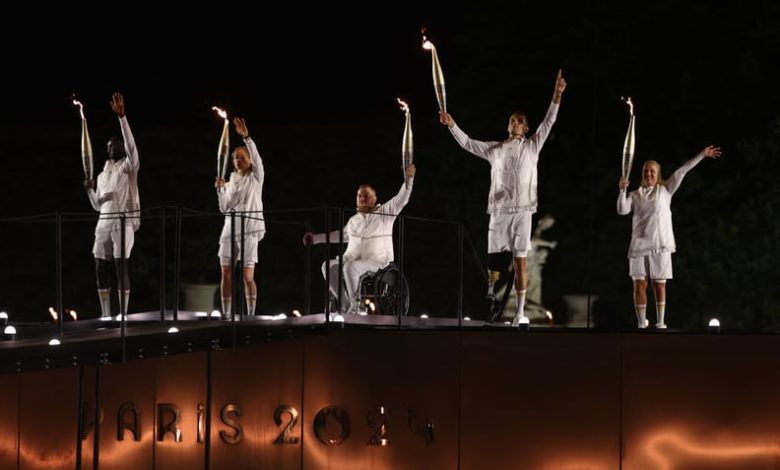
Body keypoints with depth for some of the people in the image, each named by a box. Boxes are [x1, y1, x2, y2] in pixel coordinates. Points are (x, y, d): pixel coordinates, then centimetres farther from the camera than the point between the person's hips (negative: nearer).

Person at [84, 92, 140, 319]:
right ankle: (105, 315, 9)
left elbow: (131, 145, -18)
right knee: (100, 268, 3)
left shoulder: (129, 166, 1)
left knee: (121, 267, -10)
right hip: (104, 223, 7)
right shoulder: (102, 174, 21)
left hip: (123, 221, -7)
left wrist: (121, 116, -26)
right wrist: (90, 190, 1)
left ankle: (123, 315, -8)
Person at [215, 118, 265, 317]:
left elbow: (256, 158, -15)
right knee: (226, 275, 3)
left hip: (249, 230, -5)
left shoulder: (255, 178, 4)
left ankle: (251, 315, -4)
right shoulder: (231, 182, 16)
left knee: (247, 276, -9)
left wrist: (246, 137, -26)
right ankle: (225, 314, 9)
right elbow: (224, 209, 11)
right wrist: (220, 189, -4)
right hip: (229, 230, 5)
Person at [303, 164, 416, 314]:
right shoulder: (354, 220, 21)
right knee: (328, 265, -18)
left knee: (350, 267, -36)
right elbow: (343, 235, 35)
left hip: (378, 261, -7)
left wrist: (409, 179, -21)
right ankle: (344, 303, -19)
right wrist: (316, 238, 34)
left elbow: (401, 199, -6)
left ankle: (355, 304, -26)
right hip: (352, 259, 7)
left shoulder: (384, 213, 3)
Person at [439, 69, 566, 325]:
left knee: (520, 262, -4)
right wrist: (452, 125, 6)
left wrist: (557, 96, -8)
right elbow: (467, 143, 17)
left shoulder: (532, 146, 9)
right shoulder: (495, 149, 15)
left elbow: (548, 123, 2)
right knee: (493, 260, 1)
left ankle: (520, 312, -5)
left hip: (522, 211, -2)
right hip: (498, 211, 2)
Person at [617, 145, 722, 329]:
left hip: (660, 246, -1)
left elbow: (681, 171, 4)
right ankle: (641, 324, 5)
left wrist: (702, 155, 1)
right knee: (639, 286, -1)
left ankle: (660, 324, 8)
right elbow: (622, 210, 0)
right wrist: (622, 190, -13)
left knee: (660, 286, 1)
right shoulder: (635, 195, 12)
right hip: (639, 245, 1)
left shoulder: (665, 190, 9)